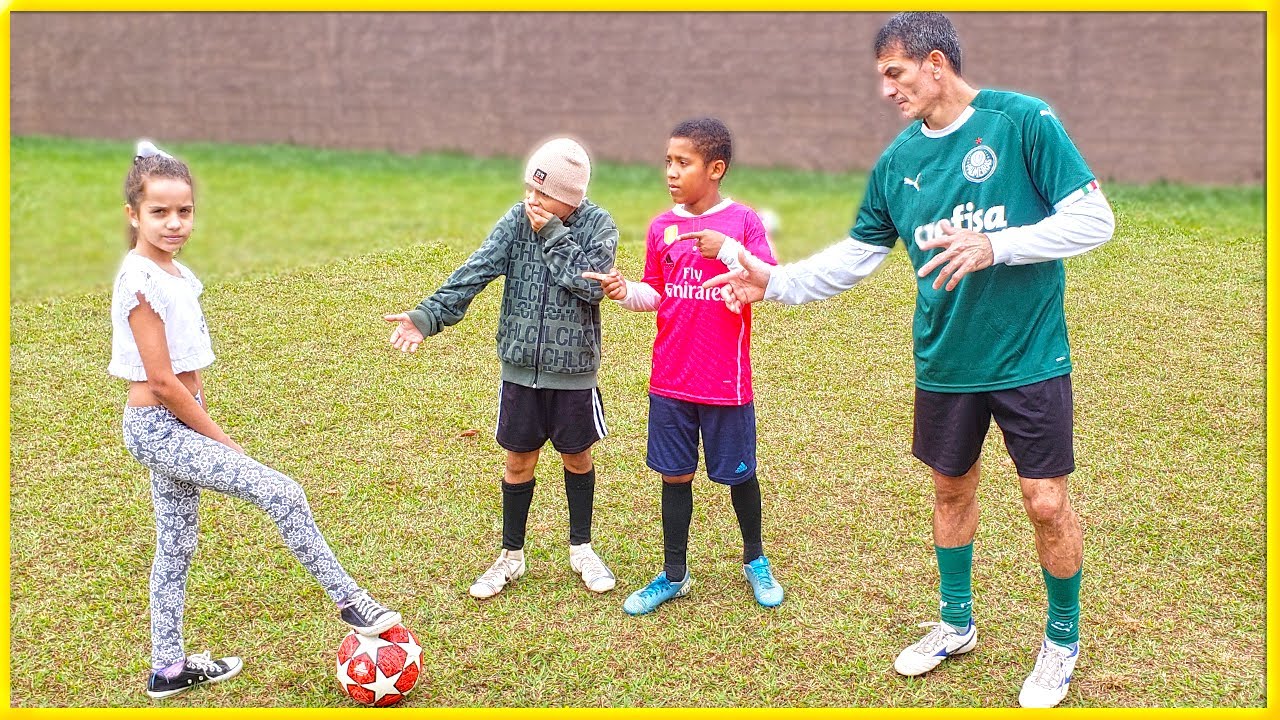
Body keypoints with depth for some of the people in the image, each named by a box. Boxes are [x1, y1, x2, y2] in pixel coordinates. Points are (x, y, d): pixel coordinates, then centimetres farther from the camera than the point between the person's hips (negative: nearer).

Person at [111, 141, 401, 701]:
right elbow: (162, 381, -20)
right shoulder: (140, 281, -19)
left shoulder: (176, 274, 8)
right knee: (282, 494, -14)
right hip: (158, 427, -9)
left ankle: (168, 667, 29)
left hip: (175, 424, 9)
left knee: (176, 546, 17)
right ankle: (351, 604, -3)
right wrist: (221, 440, -14)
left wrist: (208, 428, 12)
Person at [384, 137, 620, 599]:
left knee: (577, 458, 14)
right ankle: (511, 556, 28)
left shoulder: (598, 226, -9)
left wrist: (553, 234, -21)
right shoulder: (518, 220, -6)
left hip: (573, 371, -1)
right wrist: (428, 315, -28)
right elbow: (476, 270, -16)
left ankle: (581, 549, 33)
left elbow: (592, 286, -23)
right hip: (520, 368, 2)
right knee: (518, 462, 11)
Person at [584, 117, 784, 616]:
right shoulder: (661, 227, 4)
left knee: (739, 473, 11)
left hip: (726, 382, -3)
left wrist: (727, 250, -26)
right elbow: (655, 295, 10)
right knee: (675, 475, 10)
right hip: (670, 381, 3)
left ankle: (755, 560, 34)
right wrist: (626, 292, -10)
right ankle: (674, 575, 23)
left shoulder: (743, 220, -7)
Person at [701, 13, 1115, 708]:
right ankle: (956, 624, 39)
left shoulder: (1023, 120, -12)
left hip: (1029, 358, -5)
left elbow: (1094, 219, -13)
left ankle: (1063, 640, 25)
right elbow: (856, 255, 13)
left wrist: (994, 245, -24)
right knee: (951, 489, 17)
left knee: (1046, 502, 0)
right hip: (944, 362, 5)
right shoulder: (897, 161, 4)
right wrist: (776, 282, 3)